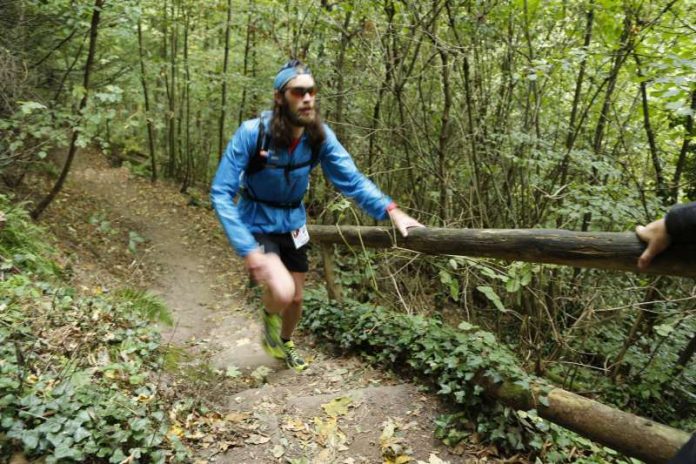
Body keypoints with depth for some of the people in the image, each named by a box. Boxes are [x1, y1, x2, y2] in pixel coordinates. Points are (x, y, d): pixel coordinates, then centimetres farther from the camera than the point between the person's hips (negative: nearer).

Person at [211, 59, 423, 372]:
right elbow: (221, 193, -25)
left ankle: (283, 345, 49)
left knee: (296, 298, 16)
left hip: (292, 225, 4)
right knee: (282, 292, -26)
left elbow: (352, 179, -15)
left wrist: (391, 210, -32)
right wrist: (248, 250, -31)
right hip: (256, 226, -4)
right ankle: (269, 315, 13)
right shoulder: (252, 133, -27)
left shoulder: (320, 136, -16)